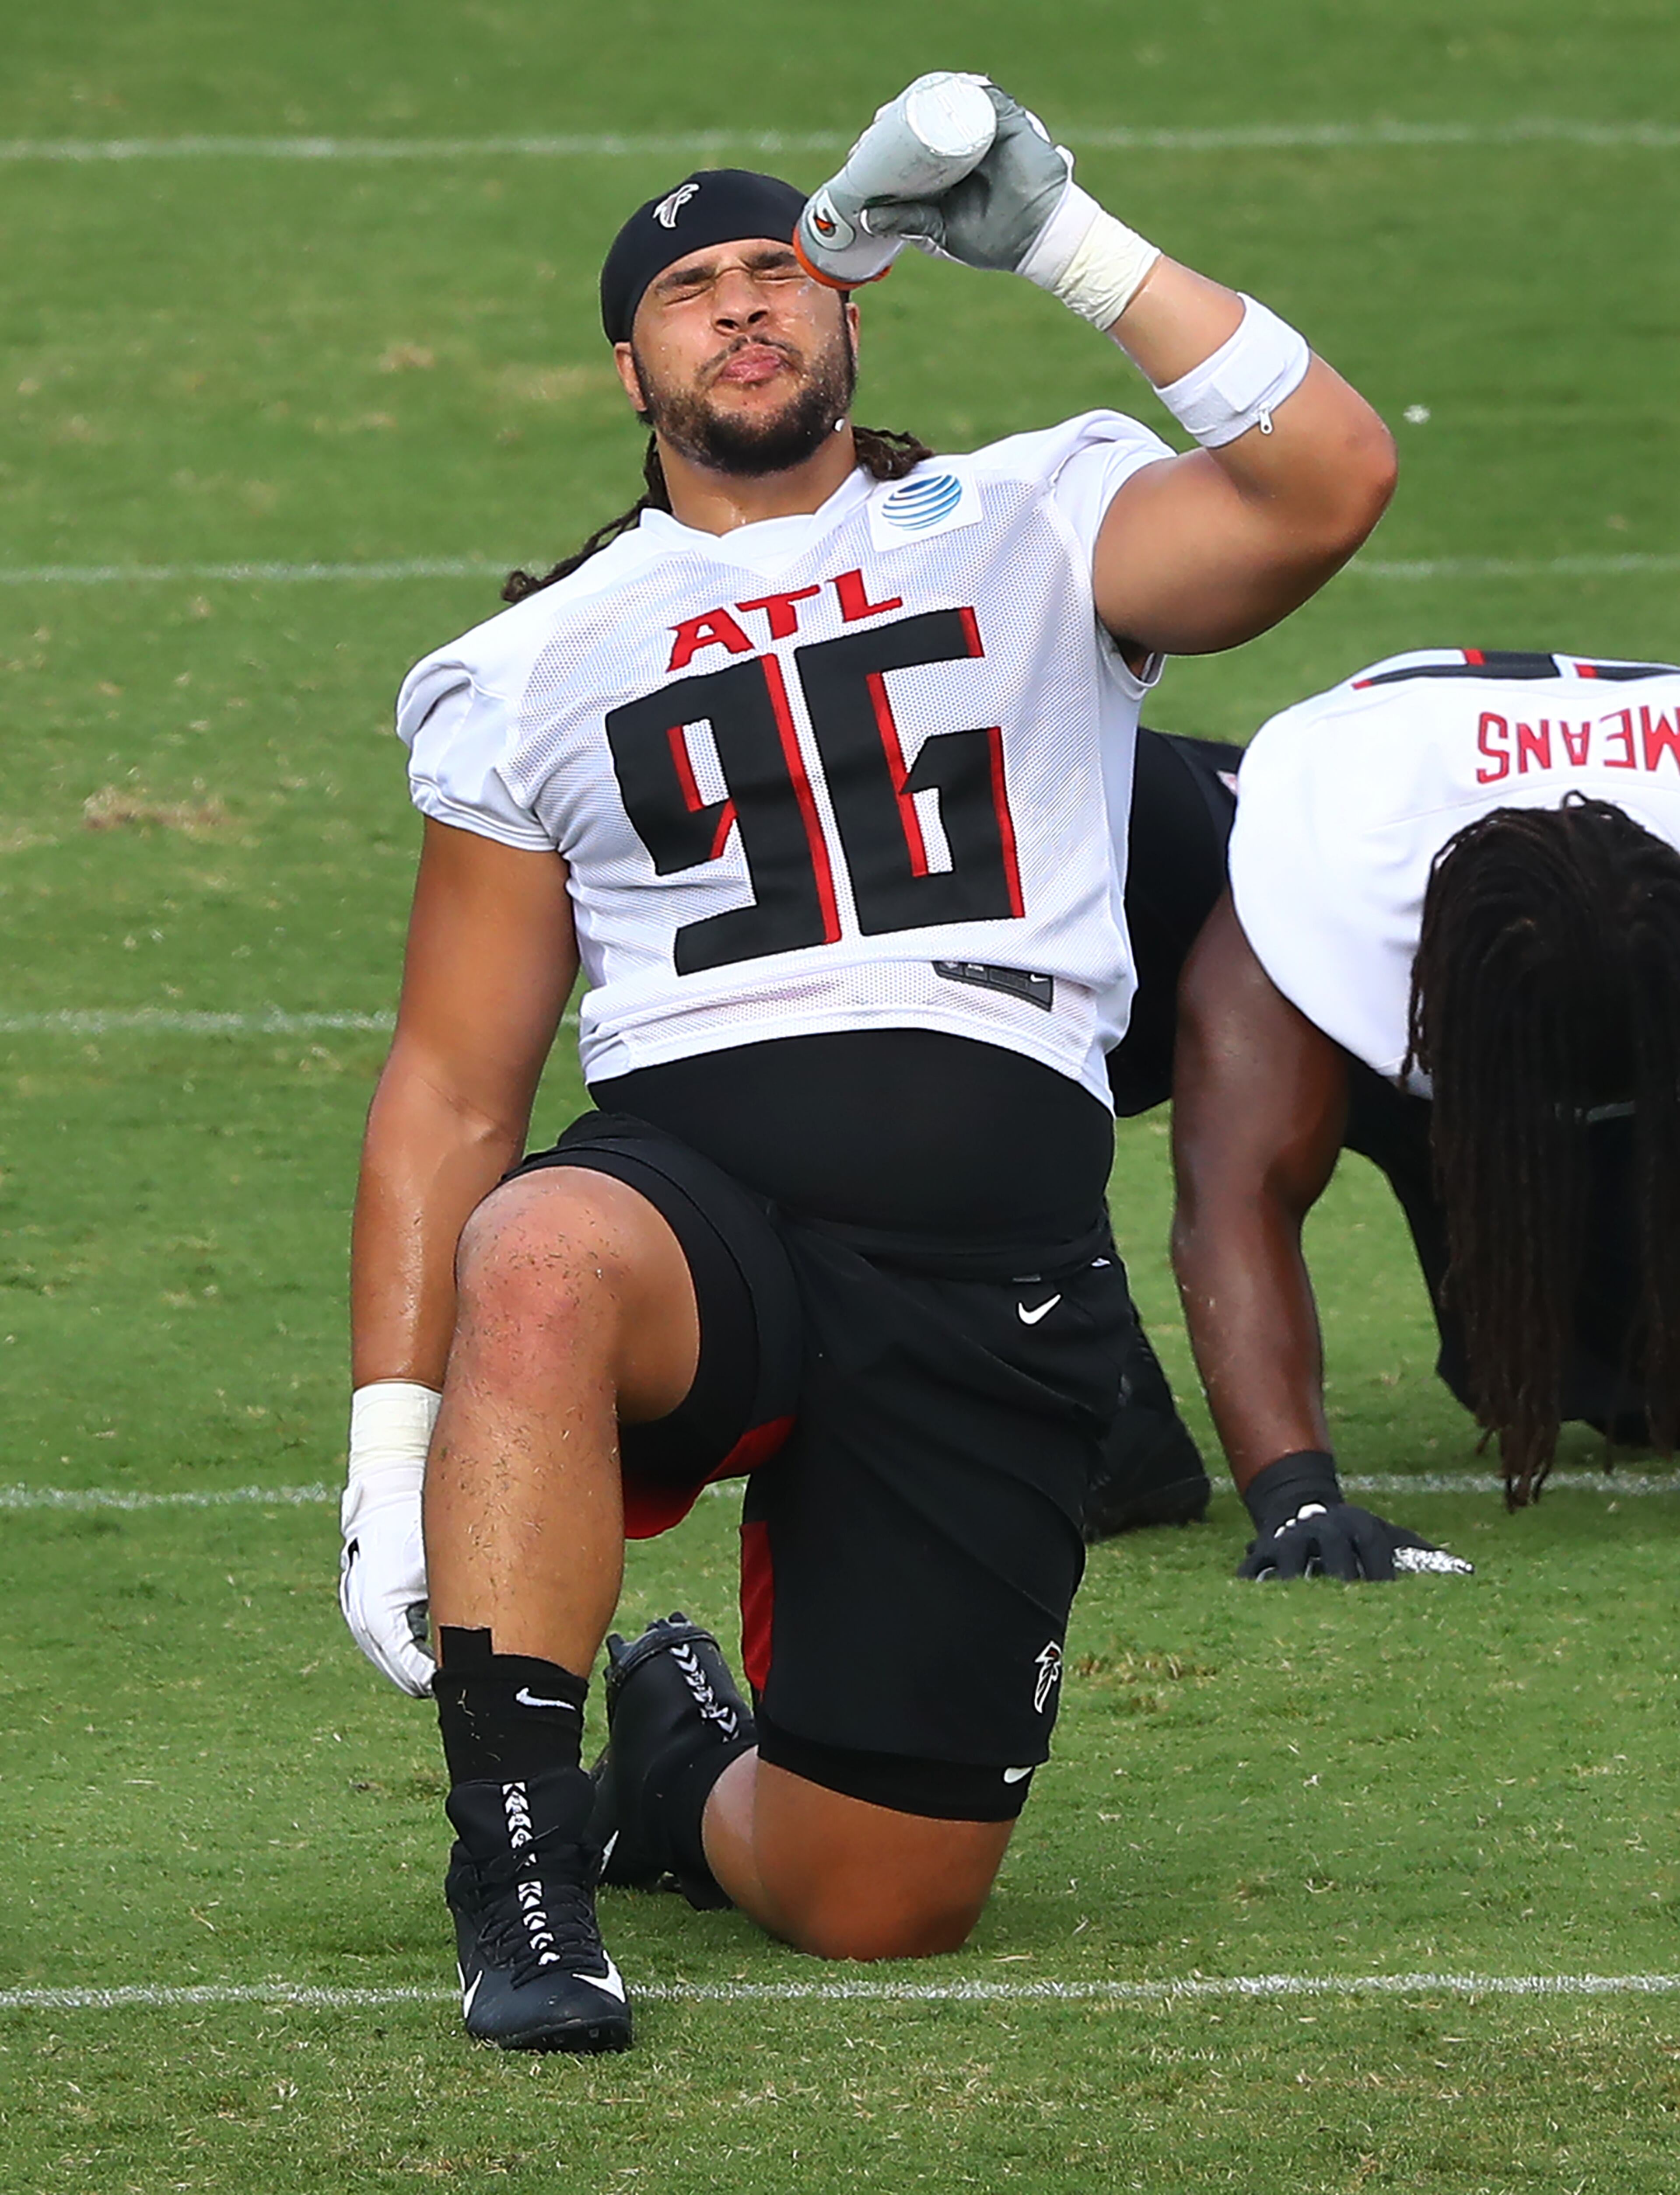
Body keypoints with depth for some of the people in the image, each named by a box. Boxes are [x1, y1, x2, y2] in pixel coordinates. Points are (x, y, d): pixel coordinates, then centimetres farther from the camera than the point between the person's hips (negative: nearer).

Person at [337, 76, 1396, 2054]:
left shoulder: (1028, 532, 13)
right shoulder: (536, 671, 16)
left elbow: (1327, 485, -6)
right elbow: (450, 1087, 14)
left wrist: (1063, 243, -7)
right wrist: (392, 1453, 3)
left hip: (996, 1264, 0)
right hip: (699, 1190, 0)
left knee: (881, 1906, -2)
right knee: (541, 1263, -40)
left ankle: (689, 1764, 35)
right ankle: (520, 1872, -33)